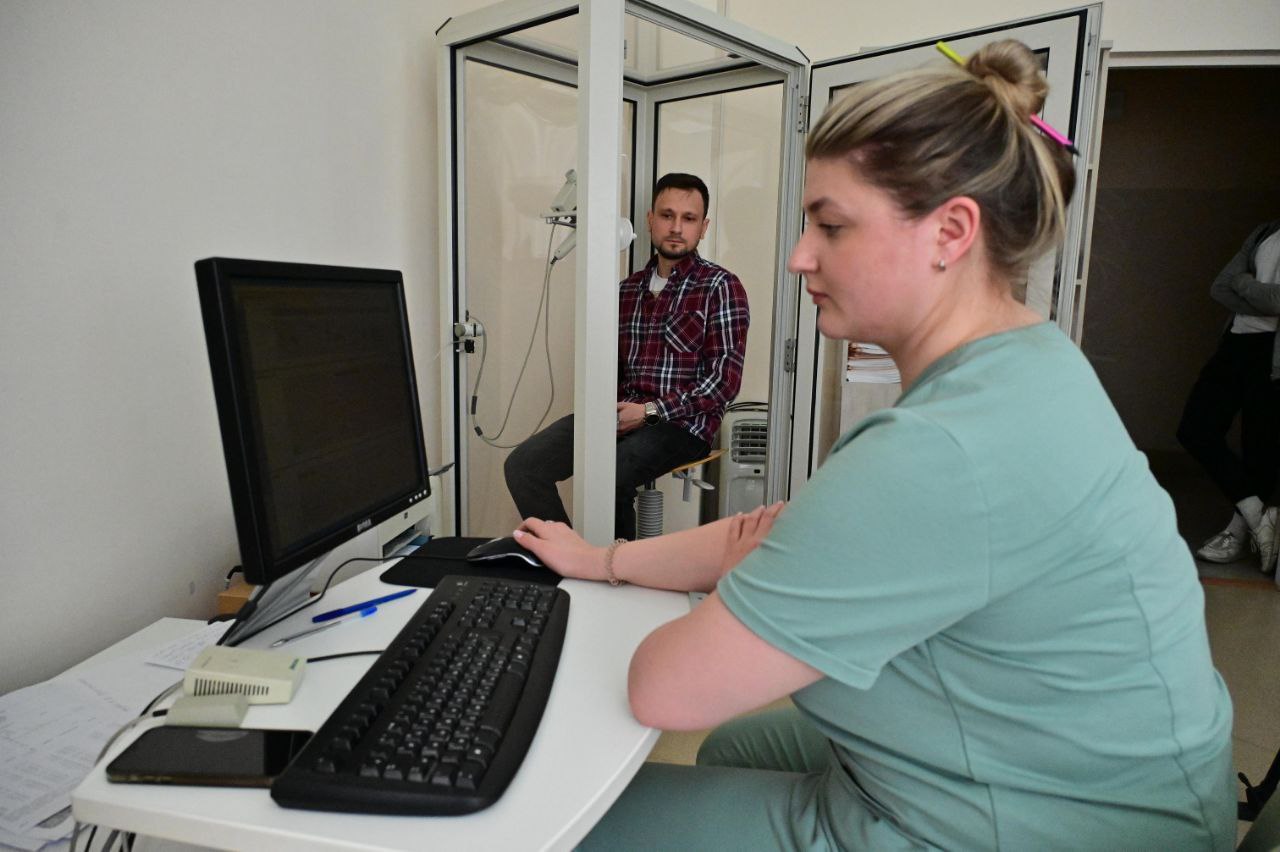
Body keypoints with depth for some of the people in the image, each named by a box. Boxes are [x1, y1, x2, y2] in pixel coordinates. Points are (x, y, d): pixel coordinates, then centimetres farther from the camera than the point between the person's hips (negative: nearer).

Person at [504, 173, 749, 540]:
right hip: (620, 414, 5)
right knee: (522, 465, -15)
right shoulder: (628, 289, 17)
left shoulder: (720, 286, 0)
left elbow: (726, 378, -7)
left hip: (681, 423, -5)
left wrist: (649, 410, -13)